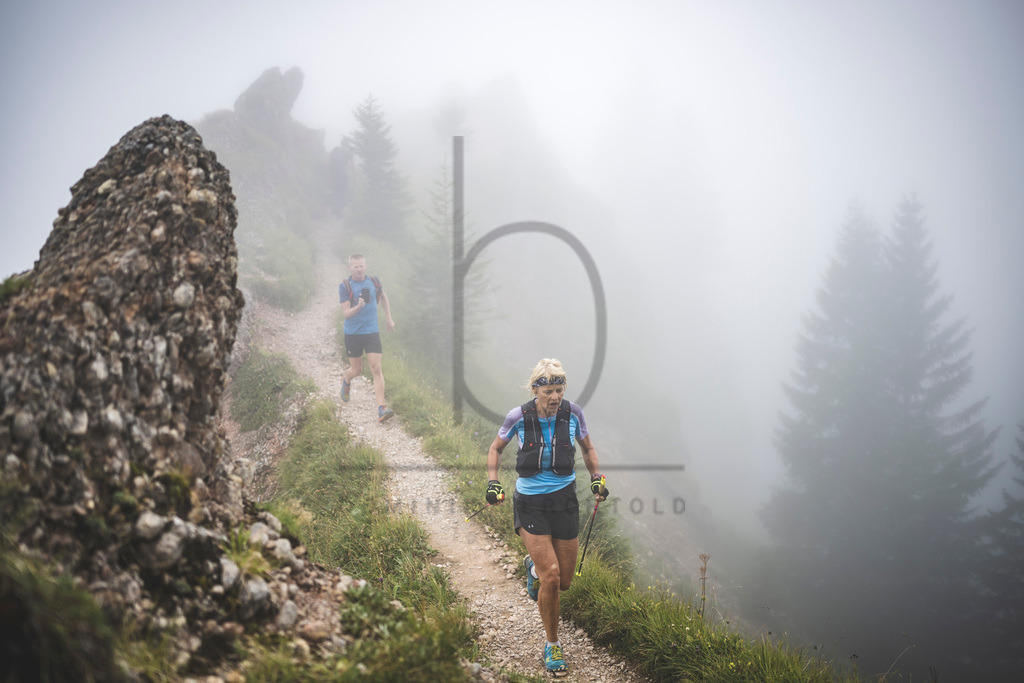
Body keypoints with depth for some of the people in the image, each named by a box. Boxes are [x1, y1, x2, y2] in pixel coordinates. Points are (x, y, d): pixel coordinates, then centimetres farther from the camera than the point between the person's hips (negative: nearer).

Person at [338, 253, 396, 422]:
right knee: (357, 370, 8)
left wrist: (389, 318, 21)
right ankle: (346, 381, 46)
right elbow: (345, 313, -15)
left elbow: (383, 297, 21)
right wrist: (358, 307, -34)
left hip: (372, 332, 2)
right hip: (352, 333, -2)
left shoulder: (374, 282, 0)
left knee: (376, 368, -10)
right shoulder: (345, 286, -10)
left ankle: (381, 408, -12)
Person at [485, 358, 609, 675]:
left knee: (565, 581, 8)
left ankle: (534, 566, 45)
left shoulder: (572, 413, -8)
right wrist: (493, 482, -6)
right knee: (551, 577, -14)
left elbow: (587, 448, 11)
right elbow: (496, 448, 5)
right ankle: (552, 645, 7)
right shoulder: (519, 417, -13)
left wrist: (596, 478, -2)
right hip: (529, 502, -3)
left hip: (564, 499, 3)